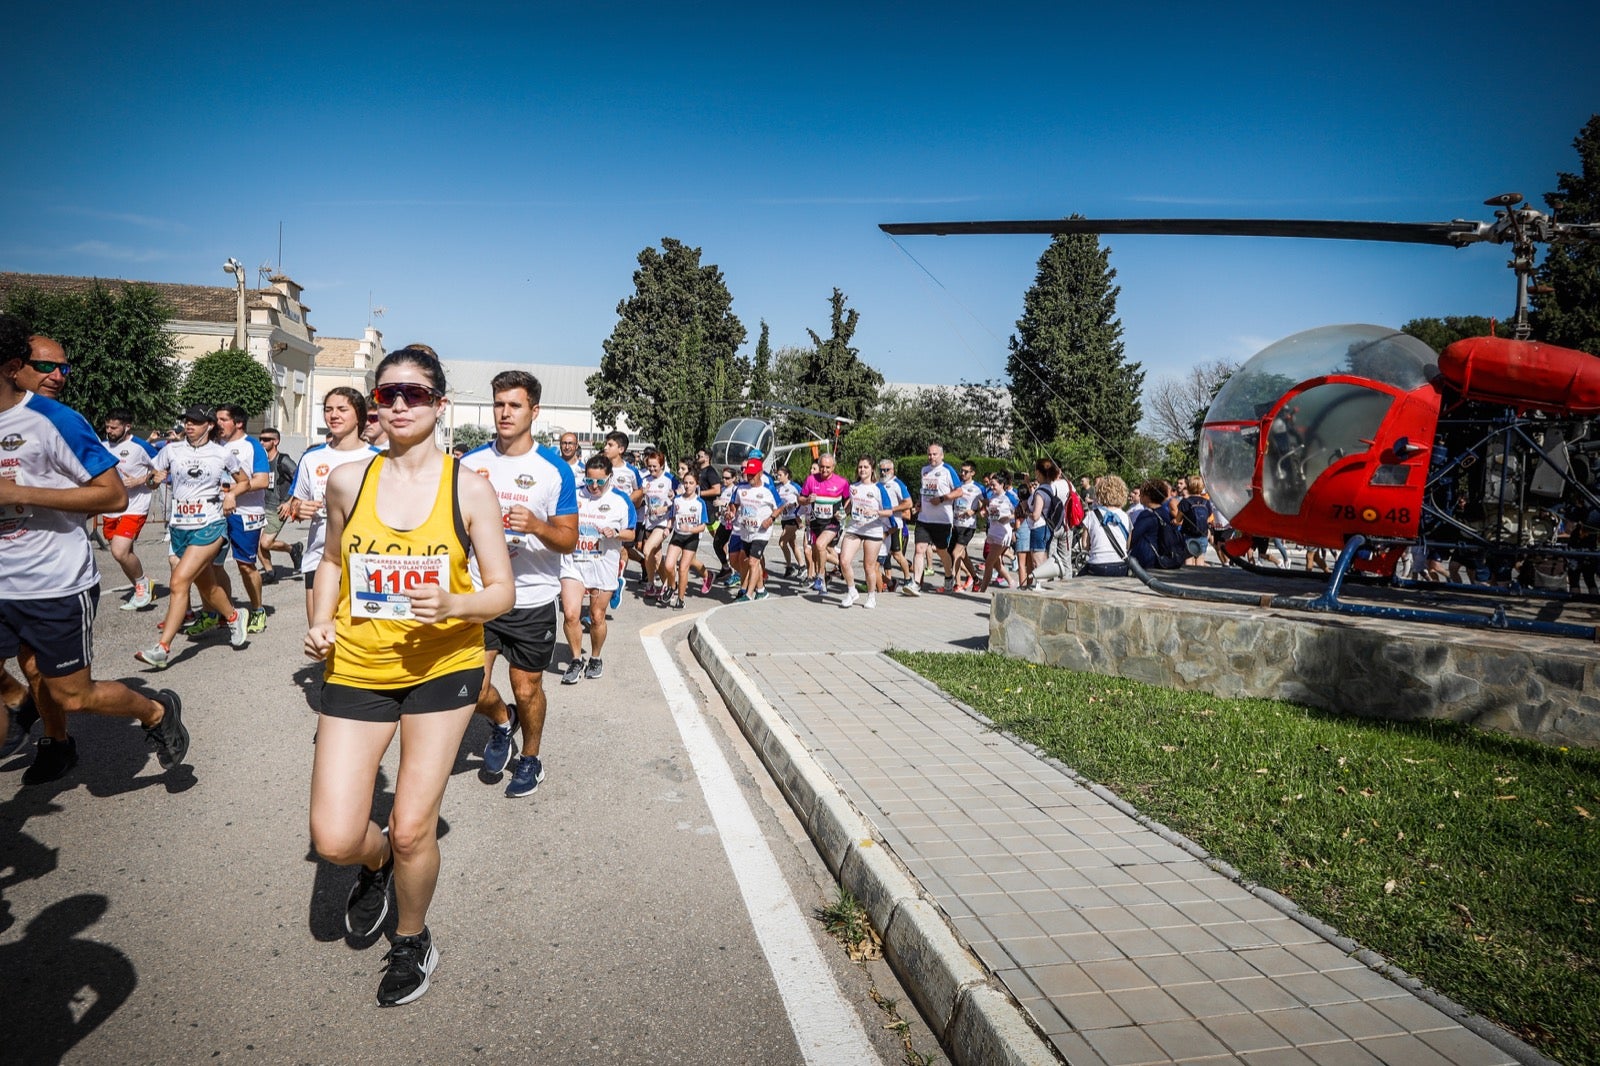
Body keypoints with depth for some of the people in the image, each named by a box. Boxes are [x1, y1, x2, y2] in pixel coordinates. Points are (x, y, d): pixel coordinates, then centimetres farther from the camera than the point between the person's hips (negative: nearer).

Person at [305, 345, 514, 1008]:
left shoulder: (469, 489, -8)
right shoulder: (348, 481, -2)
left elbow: (502, 591, -6)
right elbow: (332, 562, 15)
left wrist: (455, 604, -26)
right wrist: (320, 623, -1)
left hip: (442, 667, -2)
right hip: (357, 670, 2)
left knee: (412, 829, 2)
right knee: (334, 841, -3)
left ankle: (413, 940, 33)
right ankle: (377, 860, 36)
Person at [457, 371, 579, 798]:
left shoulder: (554, 469, -6)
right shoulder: (472, 462, 2)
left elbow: (569, 539, -5)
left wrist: (537, 526, -26)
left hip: (533, 599, -2)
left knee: (527, 690, 9)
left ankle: (530, 758, 35)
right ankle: (501, 722, 33)